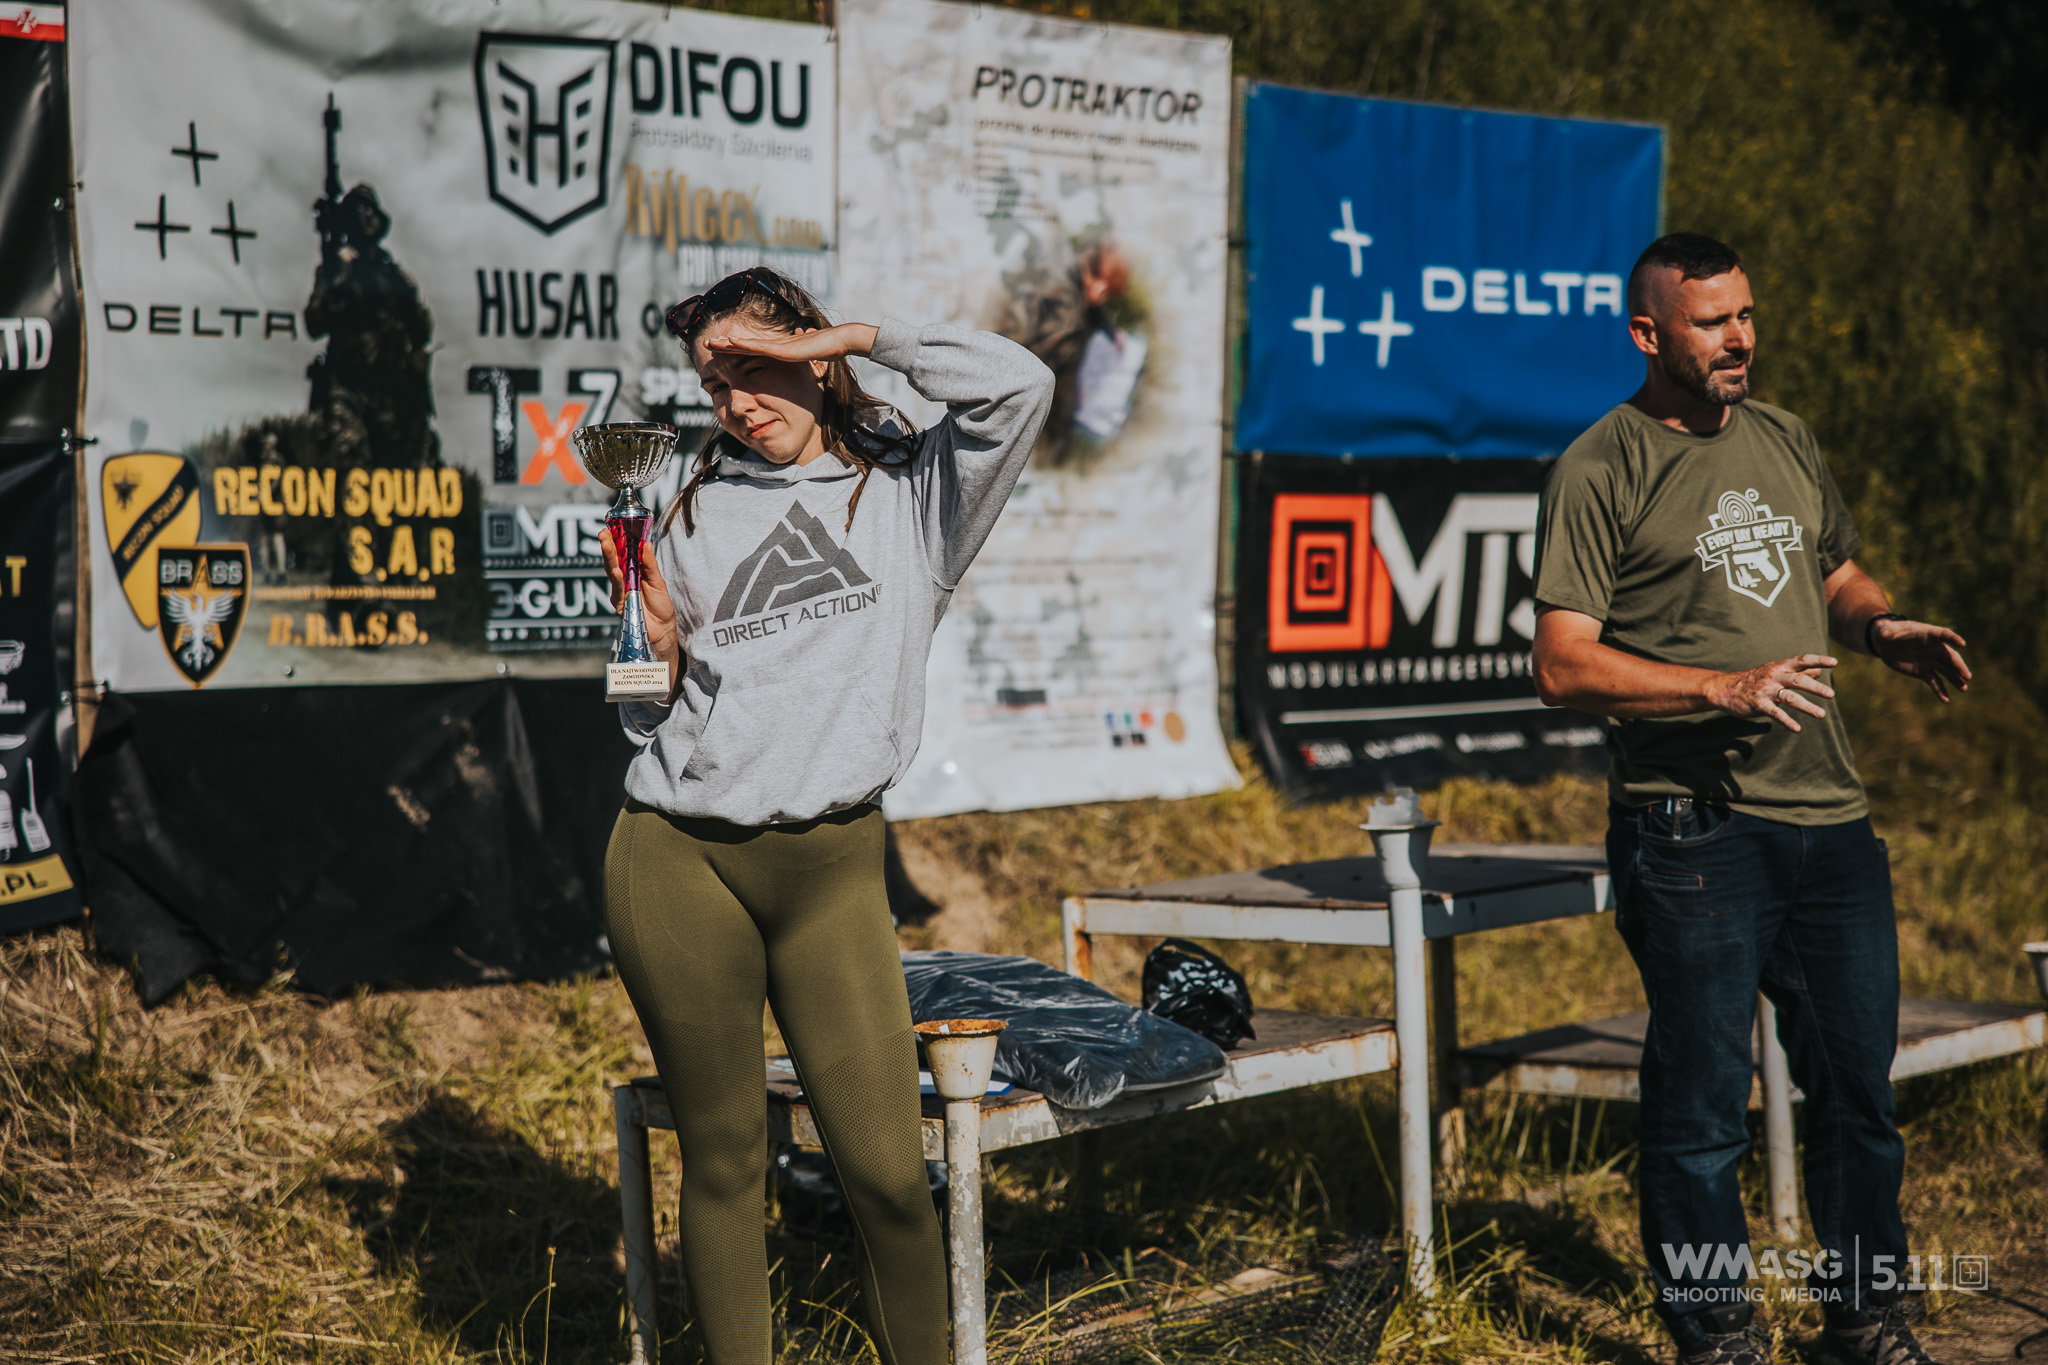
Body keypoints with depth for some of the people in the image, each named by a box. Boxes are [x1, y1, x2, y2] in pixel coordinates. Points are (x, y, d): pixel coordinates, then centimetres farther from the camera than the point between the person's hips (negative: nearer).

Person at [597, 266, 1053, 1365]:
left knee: (888, 1172, -5)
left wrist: (850, 339, -4)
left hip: (831, 868, -1)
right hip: (678, 863, 1)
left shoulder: (909, 495, 9)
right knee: (721, 1158, 6)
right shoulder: (693, 512, 13)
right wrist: (657, 644, -5)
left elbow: (1015, 386, -9)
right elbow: (649, 715, 17)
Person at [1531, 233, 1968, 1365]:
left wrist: (1882, 629, 4)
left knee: (1859, 1084, 12)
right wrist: (1727, 688, -22)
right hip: (1695, 831, -6)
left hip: (1830, 817, 6)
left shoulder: (1784, 442, 14)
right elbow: (1564, 666, -12)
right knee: (1702, 1101, 0)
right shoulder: (1599, 472, -7)